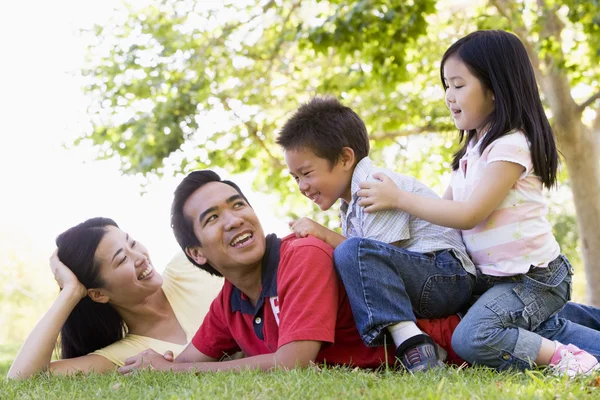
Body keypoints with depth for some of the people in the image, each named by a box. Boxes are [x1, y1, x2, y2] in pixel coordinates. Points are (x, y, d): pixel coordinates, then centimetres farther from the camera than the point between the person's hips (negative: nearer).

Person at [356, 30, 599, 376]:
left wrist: (399, 198, -18)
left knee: (471, 339, -28)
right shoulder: (475, 147, 14)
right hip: (493, 278, 10)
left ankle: (564, 358, -18)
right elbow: (447, 205, 11)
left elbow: (469, 214, -21)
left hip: (533, 278, -10)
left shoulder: (511, 146, -16)